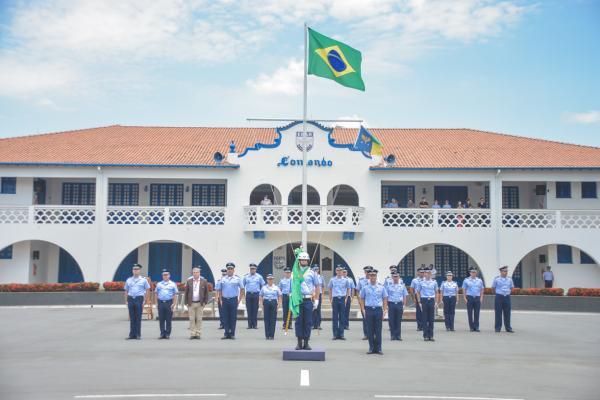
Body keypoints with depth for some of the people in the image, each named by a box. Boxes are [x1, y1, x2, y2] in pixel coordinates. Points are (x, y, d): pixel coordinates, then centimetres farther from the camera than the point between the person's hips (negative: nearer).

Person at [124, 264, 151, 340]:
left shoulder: (143, 280, 4)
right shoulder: (129, 280, 13)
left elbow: (148, 290, 5)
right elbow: (126, 291, 15)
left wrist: (144, 300, -3)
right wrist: (126, 300, 6)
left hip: (139, 299, -3)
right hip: (130, 299, 3)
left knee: (138, 318, -1)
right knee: (132, 318, 5)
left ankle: (138, 335, 4)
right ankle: (132, 334, 10)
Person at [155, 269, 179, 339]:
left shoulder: (173, 284, 6)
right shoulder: (159, 284, 13)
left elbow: (175, 295, 3)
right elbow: (156, 294, 14)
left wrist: (174, 304, -6)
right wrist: (157, 303, 5)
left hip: (169, 302, -2)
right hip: (161, 302, 2)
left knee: (168, 319, 0)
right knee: (161, 319, 2)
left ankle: (167, 334, 5)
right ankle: (162, 333, 8)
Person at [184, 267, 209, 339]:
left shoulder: (204, 281, 2)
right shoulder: (189, 281, 4)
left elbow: (206, 292, 6)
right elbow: (186, 292, 7)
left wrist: (205, 302, -1)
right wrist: (186, 302, 1)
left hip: (200, 303, 0)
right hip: (191, 303, 1)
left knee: (199, 319, 2)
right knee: (192, 319, 2)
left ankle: (198, 334, 8)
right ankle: (192, 334, 7)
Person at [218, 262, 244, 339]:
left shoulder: (237, 279, 3)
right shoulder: (223, 279, 9)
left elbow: (242, 289, 5)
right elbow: (220, 290, 12)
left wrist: (239, 300, -1)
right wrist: (220, 300, 5)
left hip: (233, 300, -2)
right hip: (224, 300, 2)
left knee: (233, 317, -1)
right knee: (225, 317, 3)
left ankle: (232, 334, 6)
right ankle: (226, 333, 11)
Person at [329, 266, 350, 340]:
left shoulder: (345, 280, 5)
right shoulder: (332, 280, 5)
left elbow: (348, 289, 12)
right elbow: (330, 289, 12)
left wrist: (346, 298, 3)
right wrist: (330, 299, 7)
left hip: (342, 299, 0)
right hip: (335, 299, 0)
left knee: (342, 318, 2)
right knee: (335, 318, 1)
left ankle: (341, 334, 7)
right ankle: (335, 334, 6)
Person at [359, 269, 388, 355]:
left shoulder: (381, 287, 5)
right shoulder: (365, 287, 4)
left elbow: (385, 299, 8)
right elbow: (362, 299, 8)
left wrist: (385, 310, 0)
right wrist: (363, 310, -1)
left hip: (378, 309, 0)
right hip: (369, 310, 0)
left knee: (378, 330, 2)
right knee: (370, 330, 3)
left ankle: (378, 348, 9)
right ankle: (371, 348, 12)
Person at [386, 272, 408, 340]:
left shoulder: (402, 285, 7)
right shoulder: (388, 285, 4)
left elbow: (405, 296, 9)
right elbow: (386, 296, 4)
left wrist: (404, 305, 1)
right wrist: (386, 305, -3)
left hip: (399, 304, 1)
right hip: (391, 304, -1)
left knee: (399, 321, 2)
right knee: (391, 320, 0)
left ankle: (398, 335, 8)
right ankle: (393, 335, 7)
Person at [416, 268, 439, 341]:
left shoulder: (434, 282, 6)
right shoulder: (421, 282, 0)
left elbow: (436, 292, 12)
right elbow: (418, 292, 4)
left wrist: (436, 302, 5)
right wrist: (419, 302, -2)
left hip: (431, 300, 2)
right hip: (424, 300, -2)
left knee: (431, 319, 4)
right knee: (425, 319, 1)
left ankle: (431, 336, 10)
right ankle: (425, 336, 7)